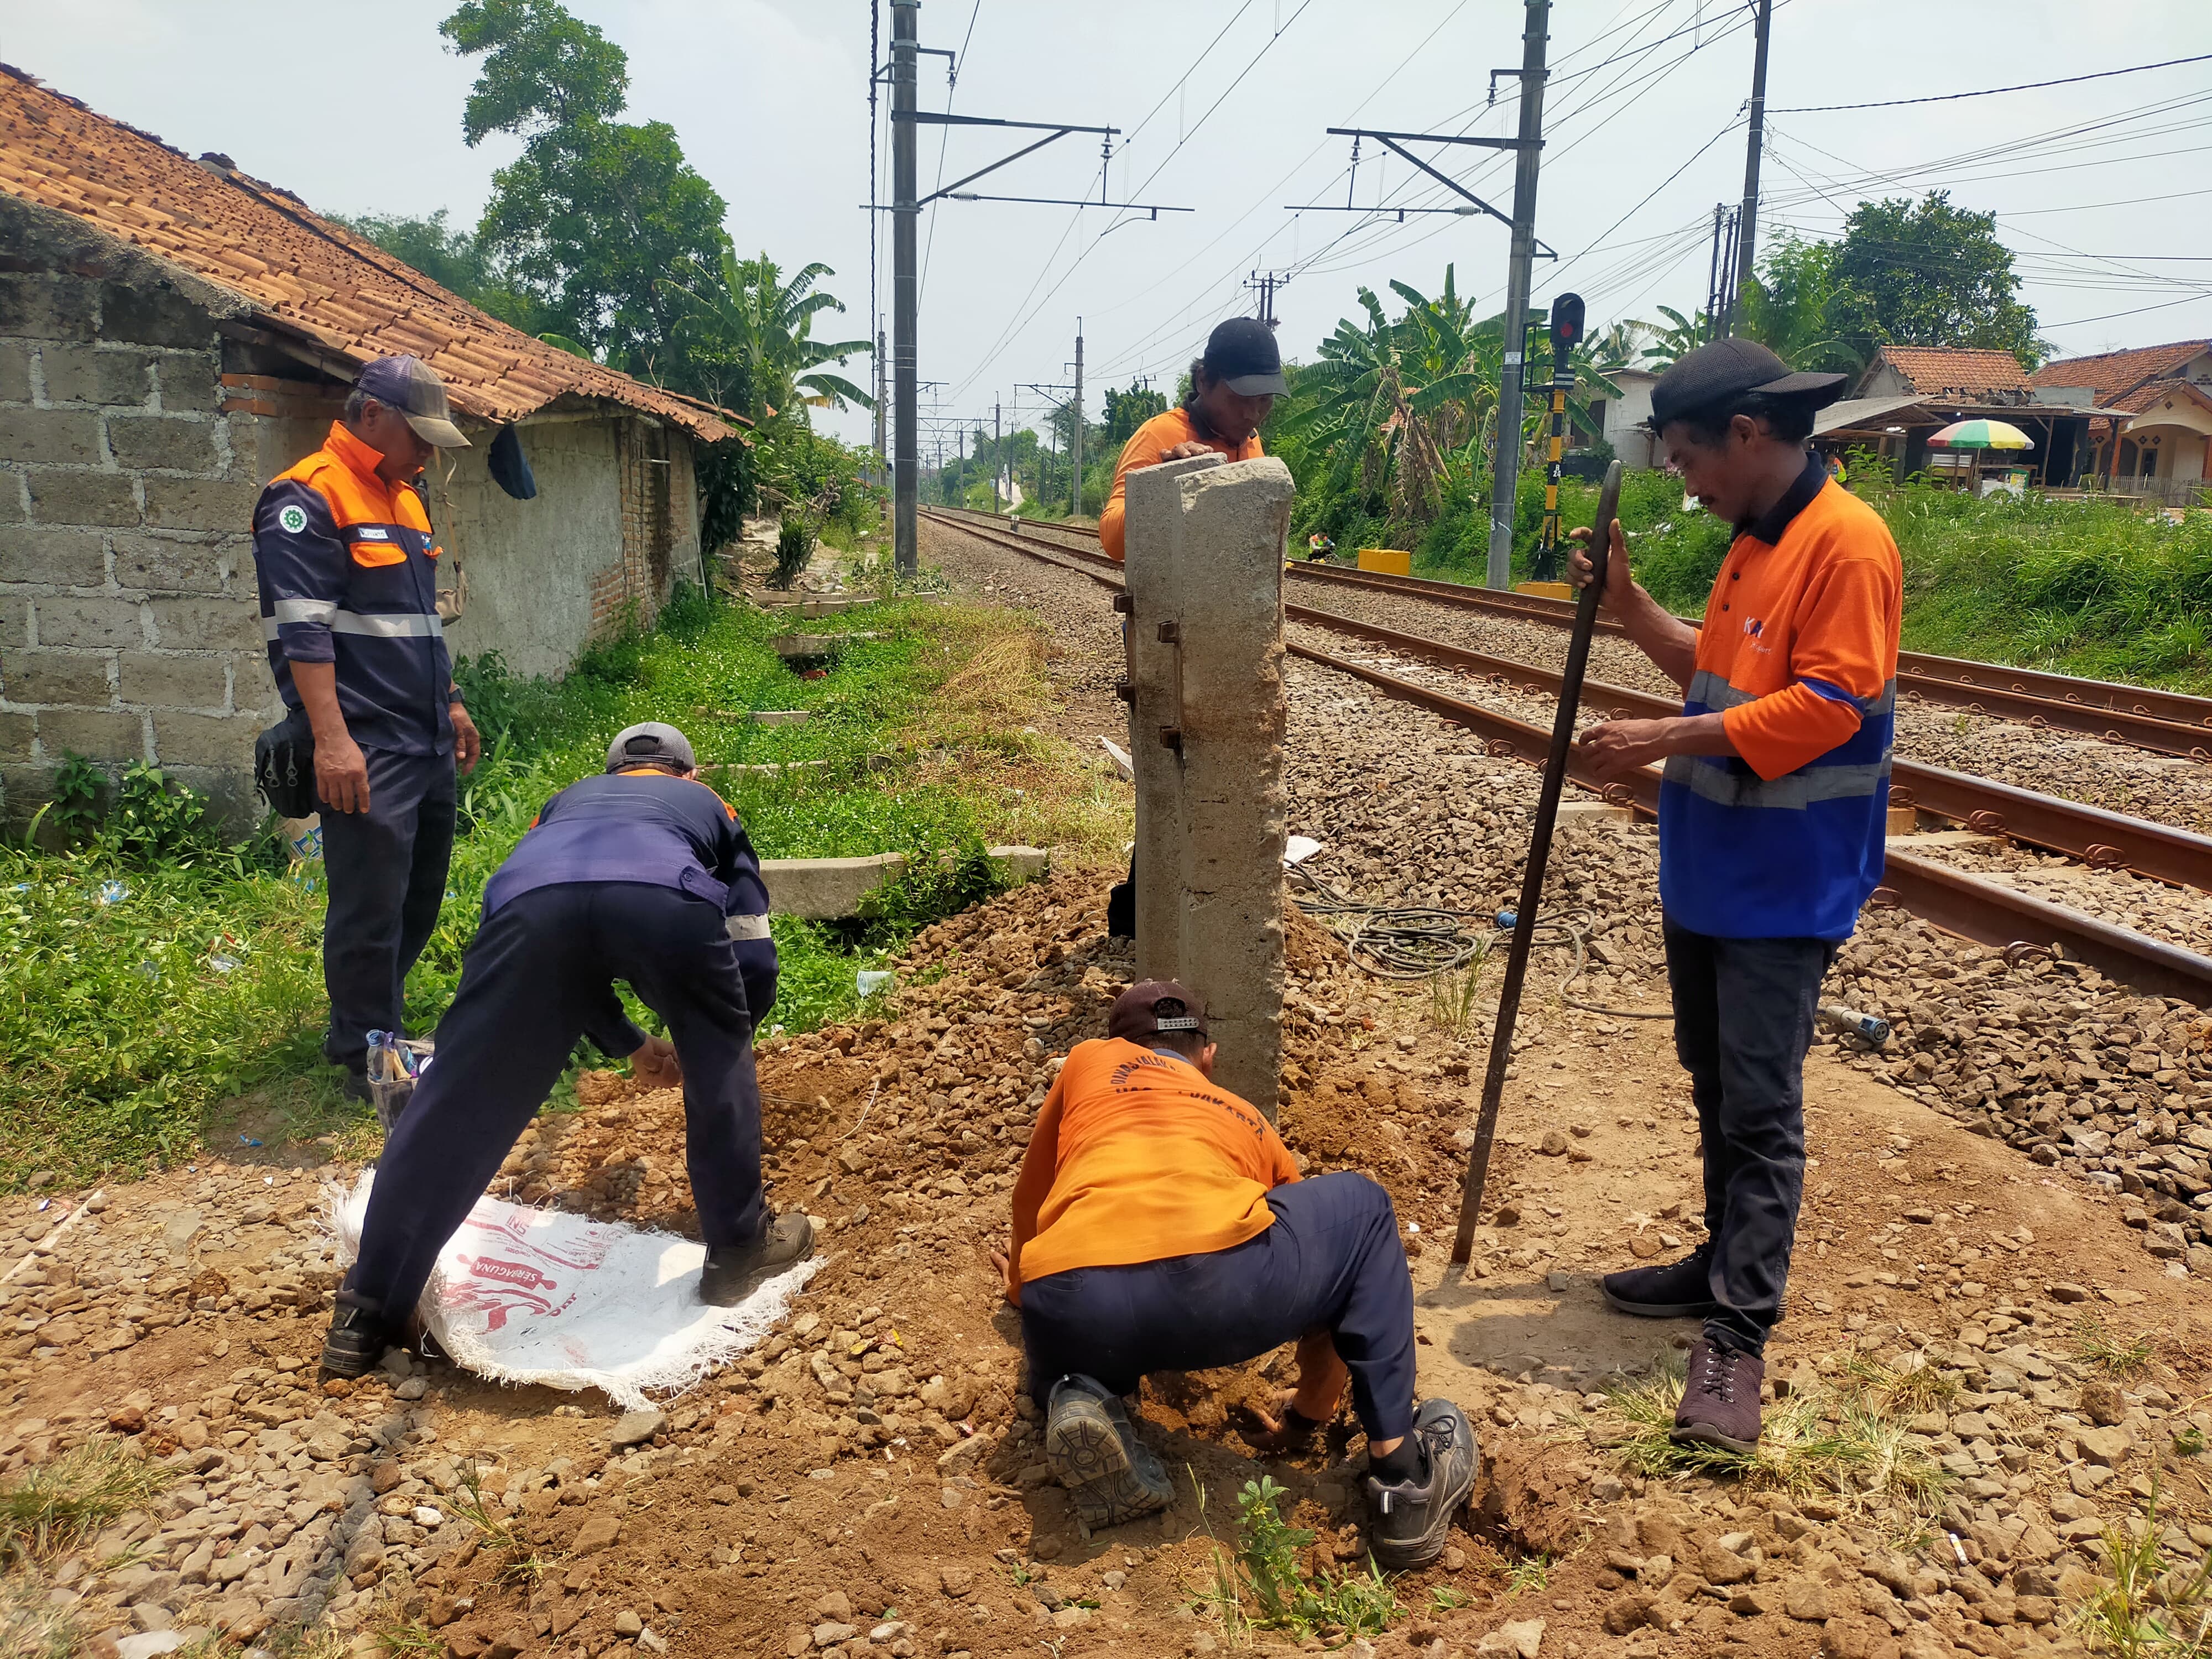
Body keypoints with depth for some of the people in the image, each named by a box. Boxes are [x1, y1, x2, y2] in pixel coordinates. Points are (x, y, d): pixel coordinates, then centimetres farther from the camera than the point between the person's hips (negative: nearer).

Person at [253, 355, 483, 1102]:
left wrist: (450, 702, 26)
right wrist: (332, 739, -25)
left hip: (427, 742, 9)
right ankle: (366, 1061, 9)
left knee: (421, 897, 15)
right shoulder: (308, 499, -11)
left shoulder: (404, 495, 18)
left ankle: (374, 1022, 32)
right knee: (371, 907, -4)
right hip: (365, 749, -9)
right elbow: (303, 629, -18)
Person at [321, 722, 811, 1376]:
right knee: (721, 1070, 25)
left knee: (457, 1107, 13)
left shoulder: (568, 800, 48)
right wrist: (708, 1038, 54)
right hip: (667, 899, -1)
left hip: (528, 900, 2)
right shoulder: (709, 806, 42)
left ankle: (370, 1313, 21)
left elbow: (562, 963, 50)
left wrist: (631, 1046, 62)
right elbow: (756, 966, 35)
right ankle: (738, 1252, 35)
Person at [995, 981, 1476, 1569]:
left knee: (1063, 1369, 41)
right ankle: (1402, 1482, 23)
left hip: (1072, 1307, 2)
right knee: (1363, 1208, 30)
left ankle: (1084, 1402, 2)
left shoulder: (1089, 1063, 34)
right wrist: (1312, 1409, 55)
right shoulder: (1249, 1123, 35)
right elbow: (1322, 1245, 41)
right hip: (1222, 1282, -1)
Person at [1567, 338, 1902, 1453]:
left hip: (1783, 888, -9)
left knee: (1761, 1111, -6)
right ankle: (1725, 1264, 31)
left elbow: (1829, 706, -22)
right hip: (1708, 871, 9)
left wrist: (1665, 740, -23)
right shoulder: (1752, 545, 13)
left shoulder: (1847, 543, -16)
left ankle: (1738, 1337, 0)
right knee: (1716, 1088, 17)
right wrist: (1627, 604, 7)